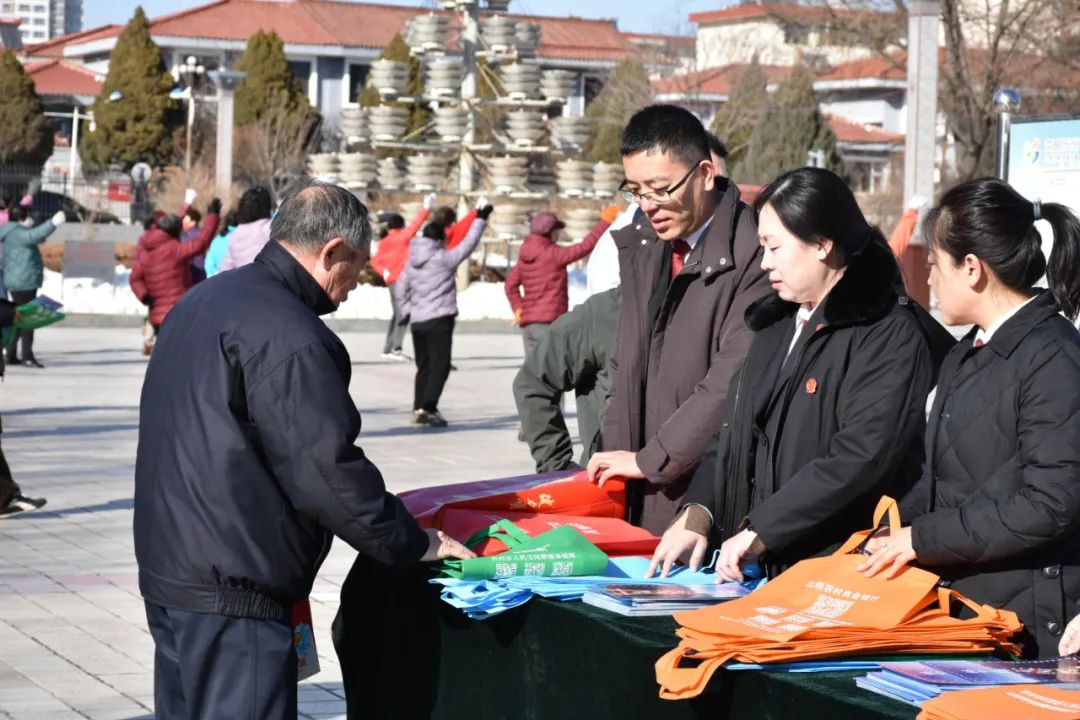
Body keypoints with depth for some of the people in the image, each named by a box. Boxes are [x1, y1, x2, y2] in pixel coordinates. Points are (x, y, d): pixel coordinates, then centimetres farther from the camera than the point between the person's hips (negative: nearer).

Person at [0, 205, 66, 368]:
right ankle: (27, 357, -12)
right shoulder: (17, 233, -15)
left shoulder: (14, 233, 17)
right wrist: (53, 224, -44)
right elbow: (34, 235, -35)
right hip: (24, 282, -11)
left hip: (18, 282, 11)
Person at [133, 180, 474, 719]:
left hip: (169, 571, 10)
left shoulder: (202, 302, 13)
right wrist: (413, 544, -7)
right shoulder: (287, 336, -19)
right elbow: (328, 470, -19)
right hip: (231, 593, -10)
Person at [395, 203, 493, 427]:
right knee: (440, 366, -6)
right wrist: (480, 220, 3)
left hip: (417, 320, 7)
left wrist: (406, 309, 21)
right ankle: (427, 409, -17)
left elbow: (401, 286, 13)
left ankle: (418, 410, 18)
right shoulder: (443, 258, -12)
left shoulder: (412, 260, 8)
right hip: (439, 320, -7)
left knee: (424, 366, 16)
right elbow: (468, 245, -5)